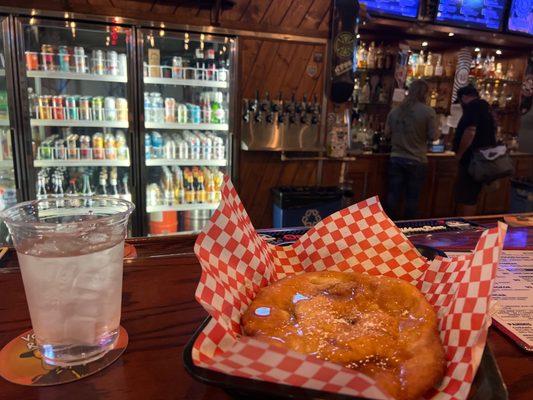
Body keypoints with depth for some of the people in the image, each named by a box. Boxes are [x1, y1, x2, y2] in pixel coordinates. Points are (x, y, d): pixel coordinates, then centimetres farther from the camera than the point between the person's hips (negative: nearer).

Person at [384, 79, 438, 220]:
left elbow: (387, 132, 10)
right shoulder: (428, 112, -10)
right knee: (412, 198, 8)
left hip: (396, 159, 3)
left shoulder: (395, 110, 2)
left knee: (393, 196, 10)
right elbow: (433, 136, -8)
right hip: (416, 162, -3)